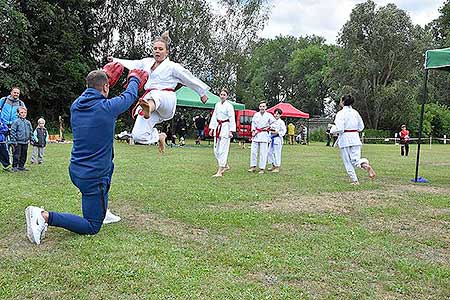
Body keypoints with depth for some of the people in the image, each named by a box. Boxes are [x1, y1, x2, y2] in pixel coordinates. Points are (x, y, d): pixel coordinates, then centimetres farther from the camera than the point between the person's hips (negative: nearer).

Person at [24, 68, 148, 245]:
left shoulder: (76, 105, 1)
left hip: (76, 170, 8)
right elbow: (130, 95, 4)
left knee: (108, 165, 37)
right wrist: (134, 79, 25)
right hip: (93, 177, -8)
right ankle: (45, 216, -13)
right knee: (92, 228, 4)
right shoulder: (107, 107, -16)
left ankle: (102, 212, 38)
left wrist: (101, 77, 36)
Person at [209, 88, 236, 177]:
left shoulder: (229, 106, -8)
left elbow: (232, 119, -10)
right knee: (216, 150, 9)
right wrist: (211, 128, 11)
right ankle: (225, 165, 28)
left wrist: (231, 131, -14)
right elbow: (214, 117, 15)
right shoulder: (217, 105, 12)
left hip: (225, 128, -7)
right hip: (217, 128, 7)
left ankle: (219, 172, -5)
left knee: (222, 150, -8)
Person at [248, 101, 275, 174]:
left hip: (264, 135, -3)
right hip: (256, 135, 3)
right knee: (253, 151, 3)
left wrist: (269, 127, -1)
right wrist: (253, 131, 0)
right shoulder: (256, 115, 8)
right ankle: (253, 166, 14)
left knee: (263, 153, -3)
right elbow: (253, 123, 12)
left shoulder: (269, 115, 0)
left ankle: (262, 168, 4)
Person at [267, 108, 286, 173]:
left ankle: (277, 167, 1)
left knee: (277, 153, -6)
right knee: (270, 152, 11)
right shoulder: (273, 121, 14)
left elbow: (283, 131, -12)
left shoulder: (281, 122, -8)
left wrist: (277, 133, -21)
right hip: (272, 139, 8)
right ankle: (273, 166, 22)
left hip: (278, 138, -8)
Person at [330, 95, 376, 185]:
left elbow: (339, 129, -18)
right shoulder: (355, 112, 8)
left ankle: (355, 181, 8)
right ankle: (365, 164, -26)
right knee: (355, 159, 7)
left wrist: (332, 130, 1)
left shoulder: (341, 113, -11)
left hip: (345, 138, -5)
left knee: (347, 161, 7)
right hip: (355, 138, 5)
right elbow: (361, 127, 13)